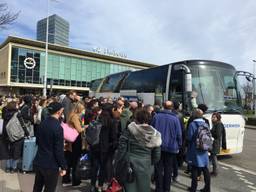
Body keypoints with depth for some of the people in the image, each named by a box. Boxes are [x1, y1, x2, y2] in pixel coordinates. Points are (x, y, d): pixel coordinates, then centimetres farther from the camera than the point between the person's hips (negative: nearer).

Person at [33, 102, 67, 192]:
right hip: (51, 165, -7)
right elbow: (59, 150, -20)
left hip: (38, 162, 7)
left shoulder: (43, 123, 2)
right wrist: (63, 166, -11)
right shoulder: (58, 127, -21)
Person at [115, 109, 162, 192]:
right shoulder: (154, 134, -3)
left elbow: (122, 147, -10)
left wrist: (118, 161, 0)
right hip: (145, 165, 1)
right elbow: (157, 155, 2)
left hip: (129, 163, -1)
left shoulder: (130, 129, -10)